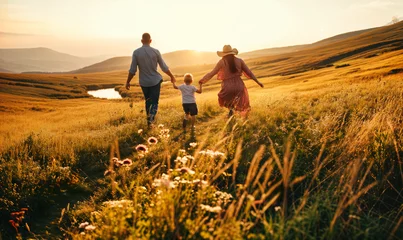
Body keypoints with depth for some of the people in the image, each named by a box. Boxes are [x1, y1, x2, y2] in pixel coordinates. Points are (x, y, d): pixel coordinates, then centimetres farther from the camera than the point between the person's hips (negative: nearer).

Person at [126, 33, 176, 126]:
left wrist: (128, 82, 4)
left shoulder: (136, 52, -8)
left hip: (144, 82, 2)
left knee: (148, 101, 20)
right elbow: (164, 67, -1)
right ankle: (151, 118, -20)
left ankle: (149, 119, 29)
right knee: (154, 102, 4)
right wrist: (172, 76, 13)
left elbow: (132, 70, -8)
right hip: (155, 81, -1)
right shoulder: (155, 51, -8)